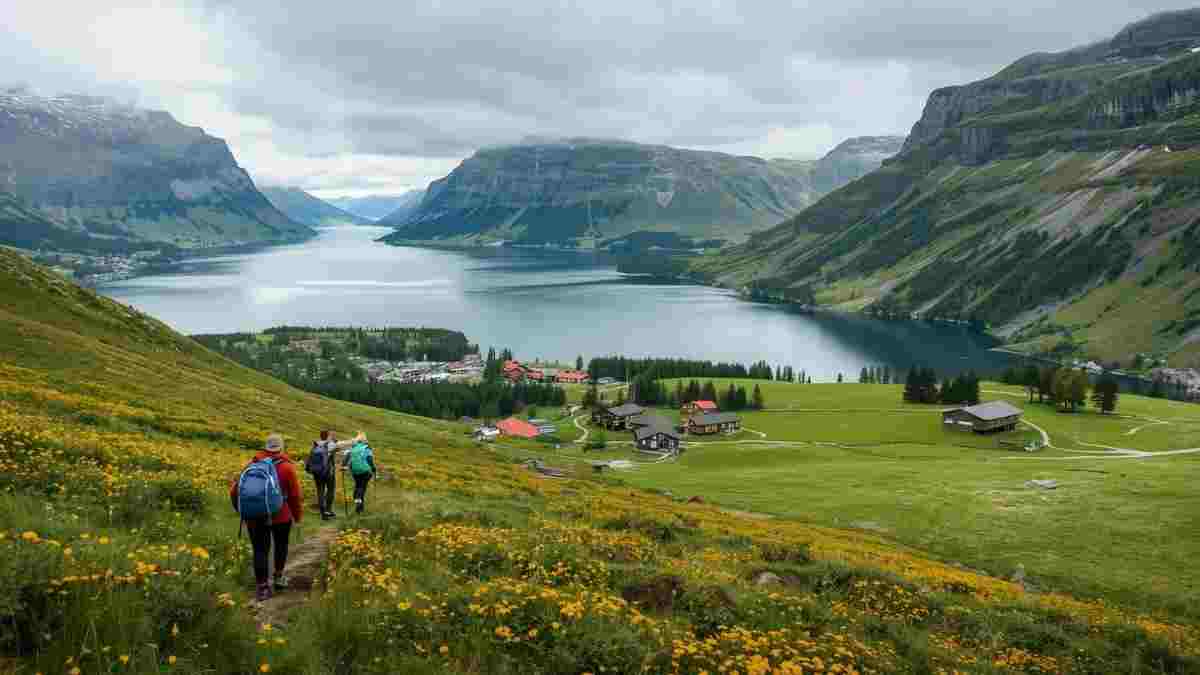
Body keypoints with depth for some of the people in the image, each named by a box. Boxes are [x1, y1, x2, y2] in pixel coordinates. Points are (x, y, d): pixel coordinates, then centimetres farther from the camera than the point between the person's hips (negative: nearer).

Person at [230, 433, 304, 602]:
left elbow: (235, 491, 4)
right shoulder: (286, 467, -7)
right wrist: (298, 515, 10)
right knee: (281, 545, 22)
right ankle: (279, 577, 29)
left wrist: (243, 511, 19)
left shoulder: (252, 464, 2)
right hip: (281, 516, -1)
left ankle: (262, 587, 3)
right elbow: (295, 495, -6)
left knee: (260, 550, 6)